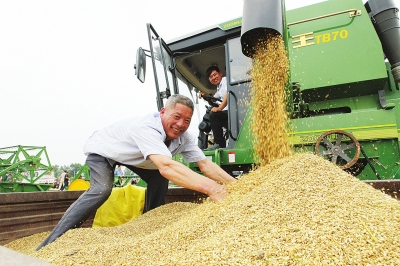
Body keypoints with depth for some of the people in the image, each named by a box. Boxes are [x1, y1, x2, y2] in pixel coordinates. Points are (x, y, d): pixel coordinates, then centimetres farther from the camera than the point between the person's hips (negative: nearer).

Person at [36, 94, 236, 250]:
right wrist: (209, 188, -64)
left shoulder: (183, 138, -20)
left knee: (160, 179, -3)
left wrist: (233, 183, -33)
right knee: (102, 190, -28)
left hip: (129, 156, 7)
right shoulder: (147, 128, -44)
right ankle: (52, 242, -16)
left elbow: (204, 163, -22)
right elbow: (166, 167, -58)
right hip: (102, 150, -7)